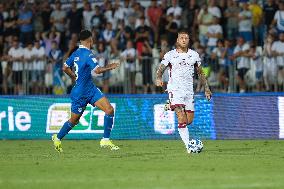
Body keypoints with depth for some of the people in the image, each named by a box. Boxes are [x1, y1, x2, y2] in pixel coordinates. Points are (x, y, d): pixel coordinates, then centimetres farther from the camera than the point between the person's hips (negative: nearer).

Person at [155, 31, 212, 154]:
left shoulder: (194, 55, 10)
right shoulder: (170, 55, 2)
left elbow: (200, 73, 19)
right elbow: (160, 69, 0)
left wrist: (206, 88, 15)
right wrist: (158, 78, -23)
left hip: (189, 90, 4)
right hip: (175, 90, -4)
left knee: (189, 120, 4)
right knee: (182, 119, -19)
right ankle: (188, 146, -19)